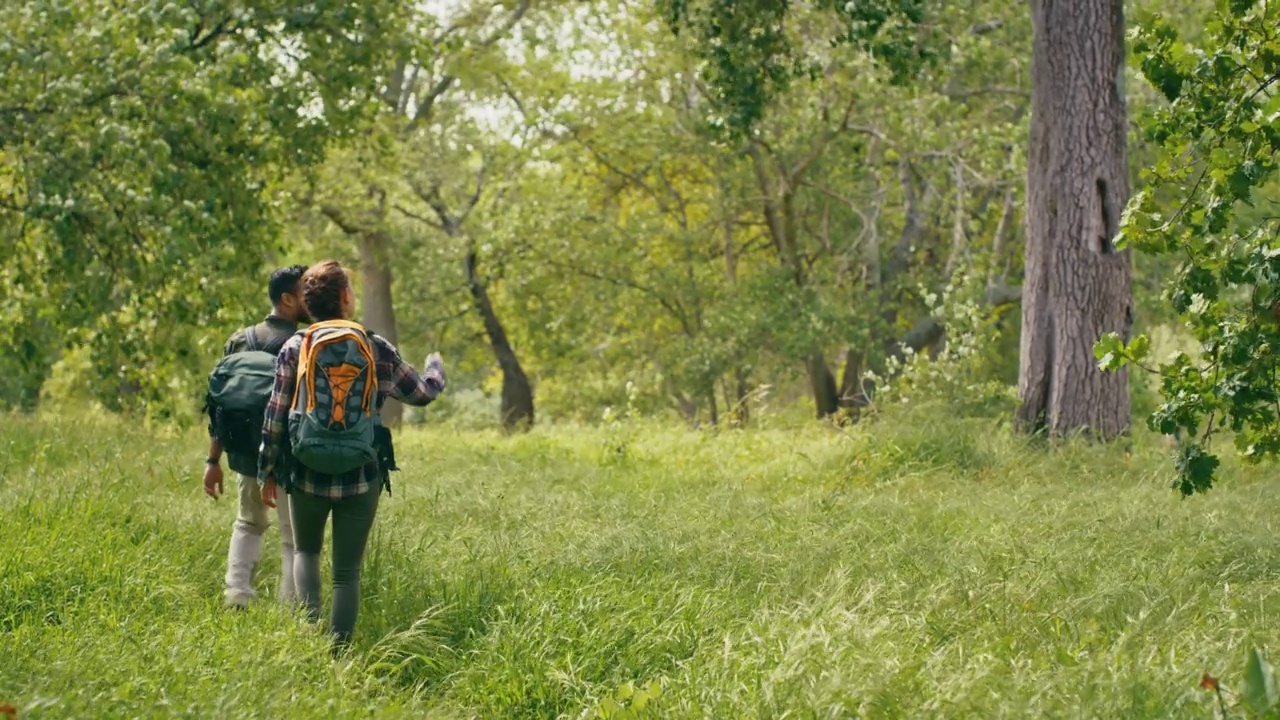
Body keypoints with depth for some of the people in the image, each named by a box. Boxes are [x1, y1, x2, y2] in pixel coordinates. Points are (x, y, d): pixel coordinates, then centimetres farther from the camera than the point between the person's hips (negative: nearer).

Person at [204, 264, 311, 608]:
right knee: (295, 538, 4)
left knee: (248, 523, 25)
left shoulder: (240, 341, 4)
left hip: (248, 454, 5)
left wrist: (214, 459, 11)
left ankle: (237, 599, 12)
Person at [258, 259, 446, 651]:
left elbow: (276, 417, -2)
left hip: (308, 475, 0)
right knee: (347, 570, 9)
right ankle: (339, 650, 7)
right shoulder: (378, 350, -2)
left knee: (306, 551, 22)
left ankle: (311, 628, 5)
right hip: (362, 479, 0)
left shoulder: (295, 348, -3)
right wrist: (435, 367, 34)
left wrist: (268, 471, 9)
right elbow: (422, 392, 12)